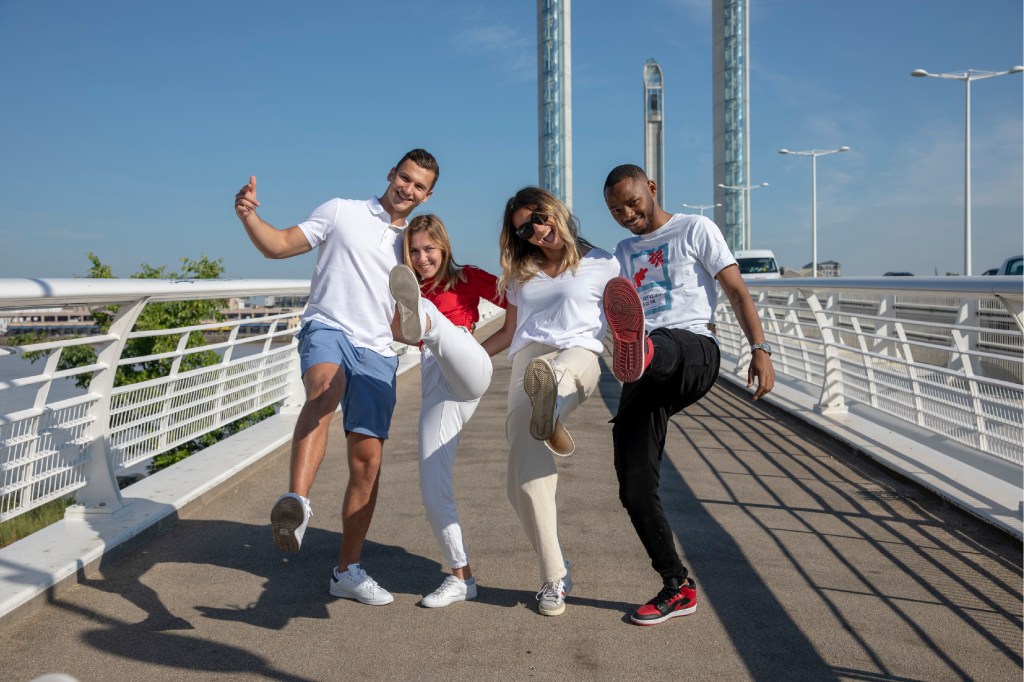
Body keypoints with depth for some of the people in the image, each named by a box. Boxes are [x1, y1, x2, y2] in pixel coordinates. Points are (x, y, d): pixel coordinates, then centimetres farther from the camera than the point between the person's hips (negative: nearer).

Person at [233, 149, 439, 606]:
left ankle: (348, 571, 12)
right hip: (328, 328, -4)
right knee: (325, 388, -39)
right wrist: (249, 216, -13)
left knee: (368, 458, 0)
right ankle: (296, 503, -53)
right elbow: (279, 246, 3)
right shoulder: (342, 212, 8)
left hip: (377, 352, 4)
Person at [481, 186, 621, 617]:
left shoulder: (601, 265, 16)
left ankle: (551, 411, -80)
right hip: (528, 362, 3)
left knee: (560, 369, -44)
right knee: (526, 480, -13)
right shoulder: (520, 274, 26)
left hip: (580, 356, -3)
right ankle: (554, 577, 0)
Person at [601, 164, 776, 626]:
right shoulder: (624, 253, 28)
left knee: (661, 352, -43)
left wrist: (760, 350, -7)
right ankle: (678, 588, 8)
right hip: (645, 379, 5)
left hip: (693, 350, -5)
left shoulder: (695, 229, 11)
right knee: (635, 490, -3)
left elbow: (737, 291, 4)